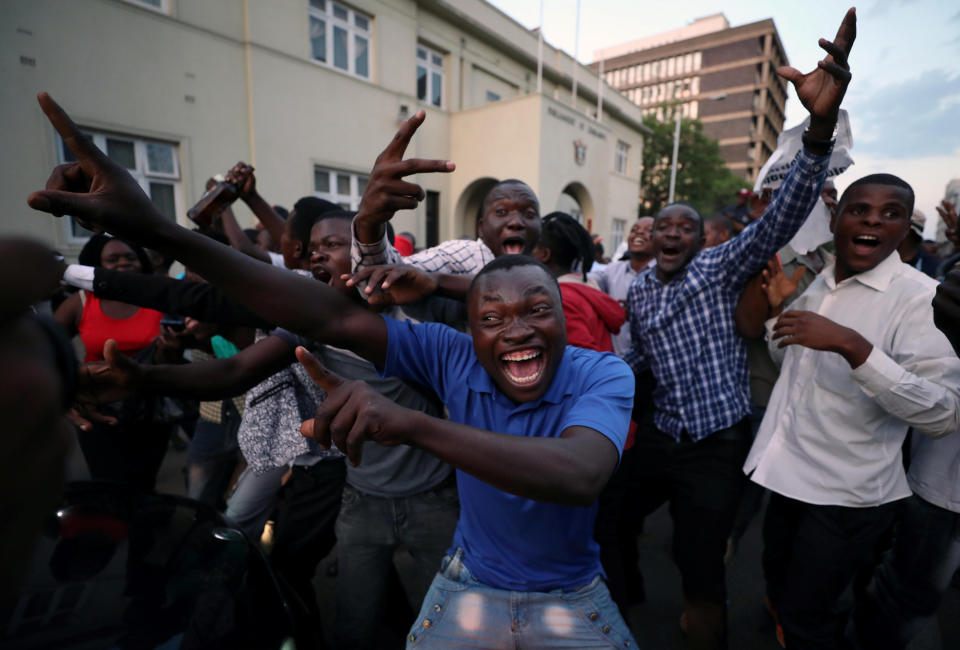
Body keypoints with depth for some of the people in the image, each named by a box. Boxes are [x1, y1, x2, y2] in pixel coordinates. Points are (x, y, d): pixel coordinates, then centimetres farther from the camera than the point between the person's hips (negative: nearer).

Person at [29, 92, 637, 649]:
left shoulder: (604, 375, -24)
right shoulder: (455, 356, -21)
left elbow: (580, 477, -44)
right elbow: (334, 317, -29)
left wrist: (411, 423, -57)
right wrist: (156, 229, -35)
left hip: (572, 598, 0)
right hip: (469, 588, 1)